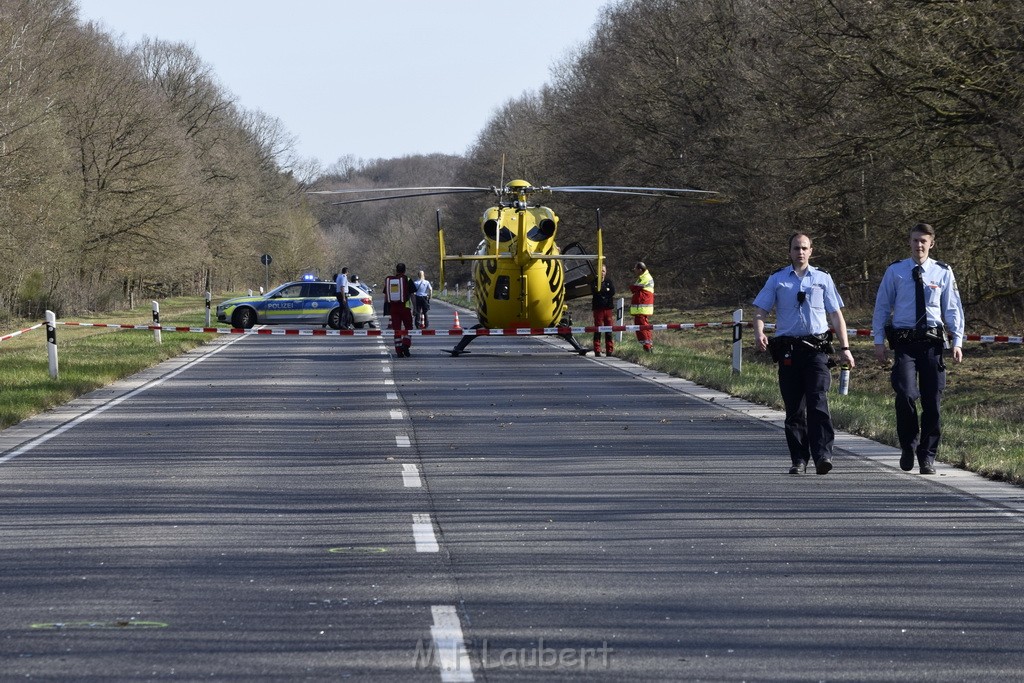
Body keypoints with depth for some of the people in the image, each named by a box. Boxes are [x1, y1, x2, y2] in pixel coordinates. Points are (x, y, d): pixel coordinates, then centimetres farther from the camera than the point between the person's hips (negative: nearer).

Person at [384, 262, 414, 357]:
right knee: (408, 328, 9)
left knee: (396, 329, 7)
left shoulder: (388, 280, 7)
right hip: (405, 307, -3)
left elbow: (386, 296, 11)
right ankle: (406, 345, -10)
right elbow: (411, 295, -3)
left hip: (393, 308, 3)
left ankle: (398, 350, 4)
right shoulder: (407, 280, -4)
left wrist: (386, 308, 18)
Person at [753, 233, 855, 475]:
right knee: (794, 408, 3)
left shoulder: (822, 279, 13)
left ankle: (823, 455, -20)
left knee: (818, 402, -14)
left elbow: (836, 315, 14)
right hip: (787, 350, 1)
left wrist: (845, 348, 7)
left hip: (816, 349, -1)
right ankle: (799, 459, 9)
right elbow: (760, 310, 7)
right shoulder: (776, 280, 11)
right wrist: (759, 333, -14)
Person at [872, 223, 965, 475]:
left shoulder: (943, 273, 7)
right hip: (904, 343, -1)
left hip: (932, 343, 1)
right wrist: (879, 341, 3)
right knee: (906, 394, -18)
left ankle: (927, 457, 11)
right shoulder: (895, 271, 6)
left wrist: (957, 341, -1)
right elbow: (882, 307, 10)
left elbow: (953, 309, 10)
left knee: (932, 402, 1)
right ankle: (908, 447, 2)